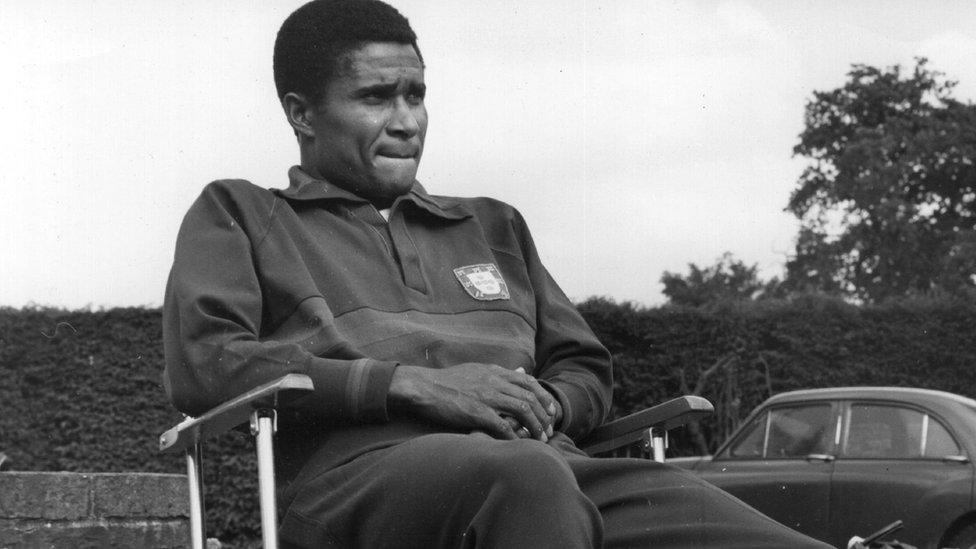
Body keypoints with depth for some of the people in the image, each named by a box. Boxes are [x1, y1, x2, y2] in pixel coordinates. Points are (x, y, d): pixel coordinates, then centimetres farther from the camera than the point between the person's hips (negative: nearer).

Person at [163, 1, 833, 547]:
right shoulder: (239, 215, 21)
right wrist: (409, 384, -6)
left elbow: (587, 370, 33)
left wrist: (540, 404, 5)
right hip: (363, 467, -4)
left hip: (542, 458, 5)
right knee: (528, 479, -44)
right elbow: (201, 364, 3)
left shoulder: (494, 226, 35)